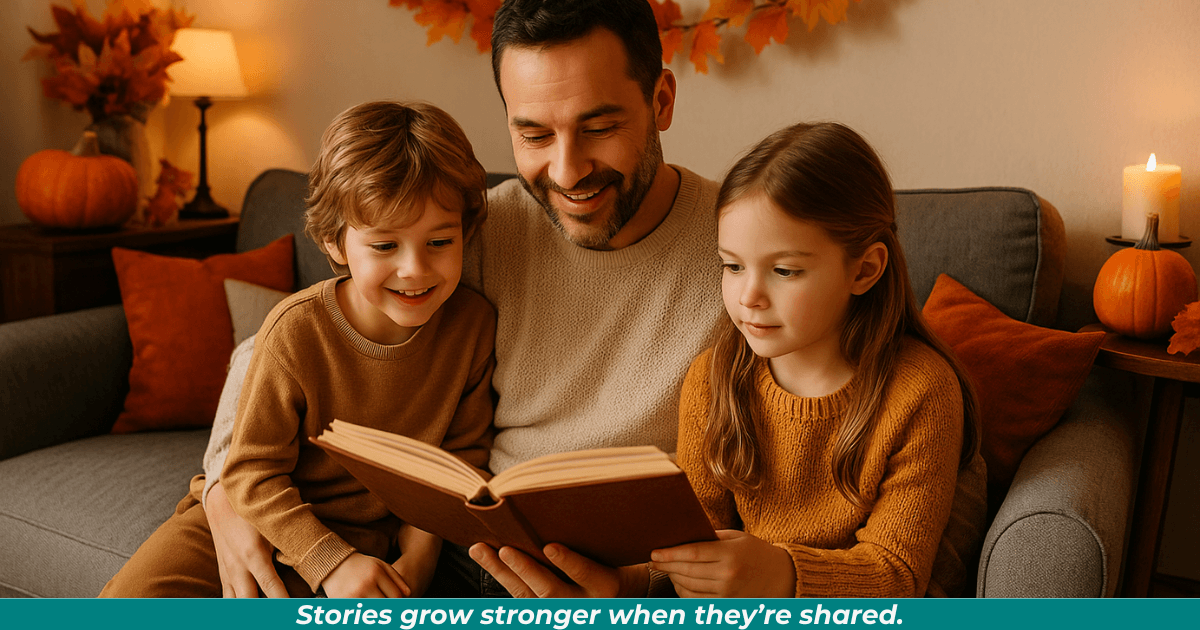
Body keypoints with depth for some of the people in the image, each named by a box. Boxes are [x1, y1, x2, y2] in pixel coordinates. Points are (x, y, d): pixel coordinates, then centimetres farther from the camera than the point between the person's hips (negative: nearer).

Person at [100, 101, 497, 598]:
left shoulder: (473, 325, -12)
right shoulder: (296, 329, -20)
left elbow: (461, 455, 0)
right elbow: (253, 471, -15)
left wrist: (416, 561, -11)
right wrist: (332, 563, -26)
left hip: (367, 538, 1)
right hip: (256, 516, 0)